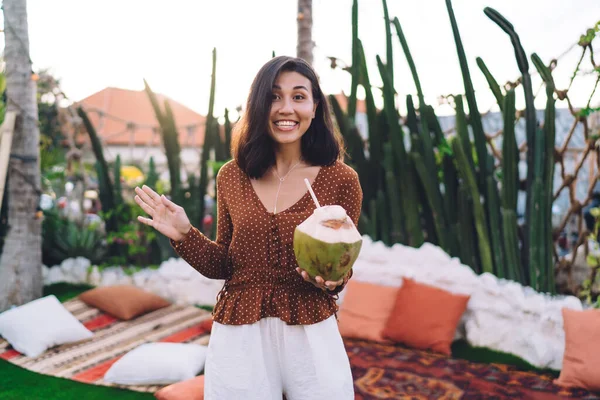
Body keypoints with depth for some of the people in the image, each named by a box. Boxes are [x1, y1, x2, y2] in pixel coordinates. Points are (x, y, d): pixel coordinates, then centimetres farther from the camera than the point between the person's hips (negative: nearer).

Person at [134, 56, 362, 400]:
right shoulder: (232, 177, 0)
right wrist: (185, 235, -8)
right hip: (238, 338, 1)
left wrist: (333, 279, -18)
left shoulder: (341, 179, -6)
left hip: (311, 336, -1)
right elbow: (225, 265, 6)